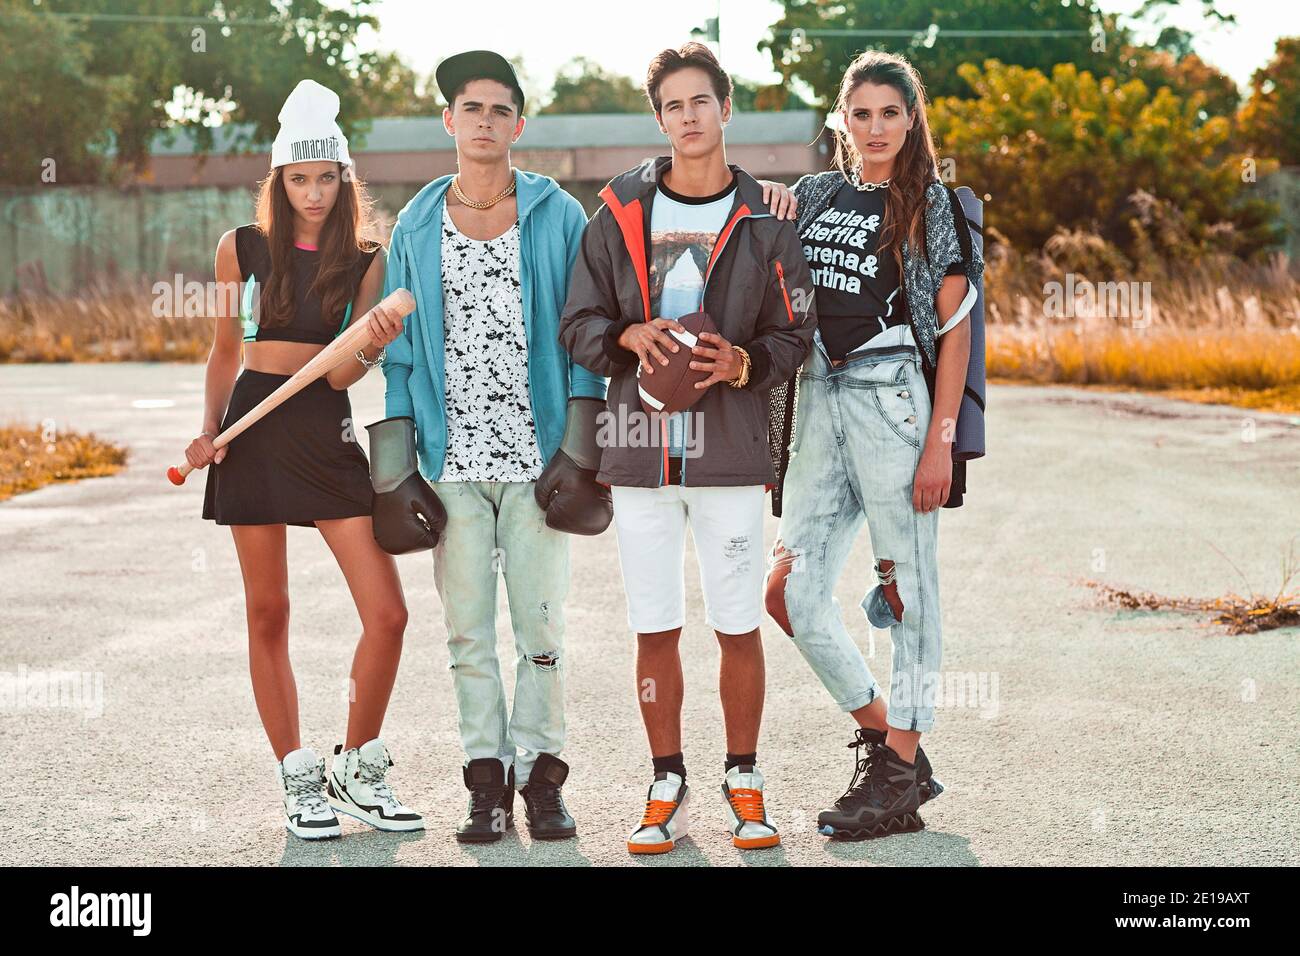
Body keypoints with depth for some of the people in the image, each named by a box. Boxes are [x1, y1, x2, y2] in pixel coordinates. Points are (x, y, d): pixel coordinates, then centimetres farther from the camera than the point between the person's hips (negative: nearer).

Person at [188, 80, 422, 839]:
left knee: (388, 614, -7)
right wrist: (208, 430, 3)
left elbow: (341, 374, -5)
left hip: (329, 436, 0)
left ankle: (358, 770, 11)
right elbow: (226, 350, 15)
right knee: (269, 614, 4)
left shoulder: (366, 263, 2)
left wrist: (374, 347, -25)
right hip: (254, 433, 0)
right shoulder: (243, 249, 4)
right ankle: (298, 779, 16)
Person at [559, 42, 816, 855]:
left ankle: (744, 783, 18)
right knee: (655, 629, 5)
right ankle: (669, 788, 17)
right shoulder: (620, 214, 7)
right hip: (641, 451, 1)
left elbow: (796, 335, 5)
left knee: (739, 627, 3)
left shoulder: (765, 220, 4)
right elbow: (579, 324, 8)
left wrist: (744, 364, -14)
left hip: (730, 451, -1)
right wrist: (629, 338, -12)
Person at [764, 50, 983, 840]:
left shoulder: (933, 207, 1)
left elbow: (953, 333, -3)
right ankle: (886, 742, 14)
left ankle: (899, 780, 6)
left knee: (909, 589, -1)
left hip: (894, 399, -5)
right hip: (816, 401, 5)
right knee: (791, 590, 0)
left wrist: (941, 442, -12)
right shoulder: (812, 197, 14)